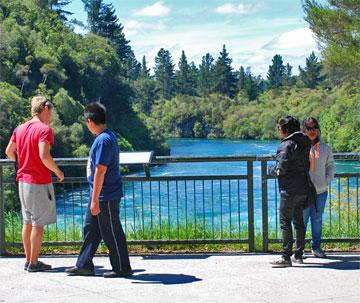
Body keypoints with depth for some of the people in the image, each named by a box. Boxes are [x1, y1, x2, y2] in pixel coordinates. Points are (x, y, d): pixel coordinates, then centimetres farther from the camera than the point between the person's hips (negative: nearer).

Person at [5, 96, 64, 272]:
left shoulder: (20, 129, 9)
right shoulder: (44, 129, -14)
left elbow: (9, 151, 14)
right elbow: (44, 155, -25)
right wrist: (57, 172, -12)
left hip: (23, 180, 8)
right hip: (40, 182, -8)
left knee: (27, 222, 13)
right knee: (38, 224, 0)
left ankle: (28, 260, 20)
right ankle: (34, 263, 4)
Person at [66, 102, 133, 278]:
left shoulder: (103, 140, -20)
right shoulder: (108, 136, 12)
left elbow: (100, 171, -23)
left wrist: (95, 200, -22)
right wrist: (94, 198, 24)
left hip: (106, 196, -10)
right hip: (101, 195, 10)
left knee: (111, 233, 0)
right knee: (90, 229, 15)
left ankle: (122, 268, 11)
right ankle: (84, 265, 23)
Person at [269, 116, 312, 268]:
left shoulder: (286, 145, -16)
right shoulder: (304, 144, 10)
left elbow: (281, 169, -20)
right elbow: (306, 165, 14)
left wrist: (272, 170, 1)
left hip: (289, 191, -8)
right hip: (303, 189, 8)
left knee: (285, 222, -4)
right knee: (298, 221, 15)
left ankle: (286, 257, -5)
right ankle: (299, 255, 21)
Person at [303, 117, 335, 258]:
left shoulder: (325, 148, 7)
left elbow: (331, 166, 16)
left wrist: (326, 181, 3)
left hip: (321, 191, 3)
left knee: (317, 219, 11)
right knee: (302, 219, 0)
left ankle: (316, 246, 22)